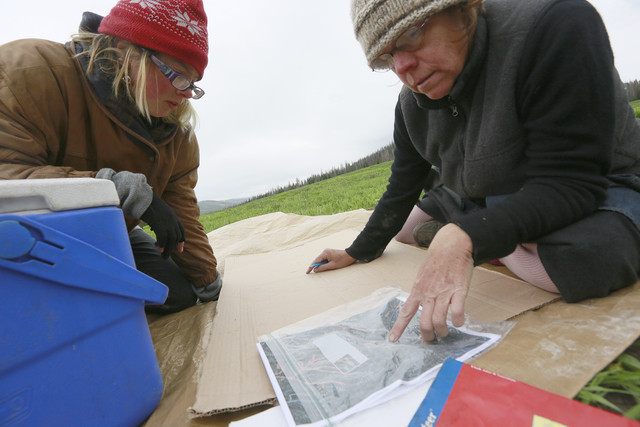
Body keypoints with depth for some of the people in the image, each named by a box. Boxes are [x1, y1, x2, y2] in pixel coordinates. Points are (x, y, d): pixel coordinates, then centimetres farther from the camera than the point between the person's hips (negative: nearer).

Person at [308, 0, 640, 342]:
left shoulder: (558, 28, -26)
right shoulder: (411, 103, -8)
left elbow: (569, 183, -31)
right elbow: (402, 187, 0)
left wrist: (463, 237, -47)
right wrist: (357, 252, 4)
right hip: (486, 203, 5)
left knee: (582, 254, -38)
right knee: (404, 228, 5)